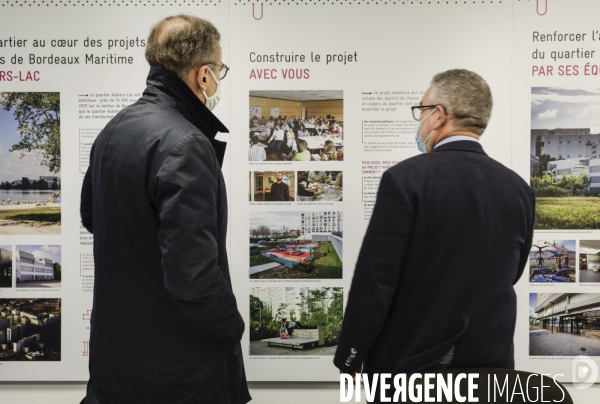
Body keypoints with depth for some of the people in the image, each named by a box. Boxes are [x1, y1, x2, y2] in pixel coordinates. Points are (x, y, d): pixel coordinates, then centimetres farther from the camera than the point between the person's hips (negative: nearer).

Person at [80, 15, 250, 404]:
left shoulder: (114, 130, 3)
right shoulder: (183, 144, -24)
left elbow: (92, 215, 19)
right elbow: (192, 273, -28)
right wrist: (232, 328, -13)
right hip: (175, 363, -8)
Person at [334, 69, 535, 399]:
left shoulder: (405, 178, -14)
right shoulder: (518, 189, 1)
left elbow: (374, 278, -15)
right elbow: (509, 276, 11)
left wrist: (349, 360, -4)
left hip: (409, 362, -4)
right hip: (491, 361, 4)